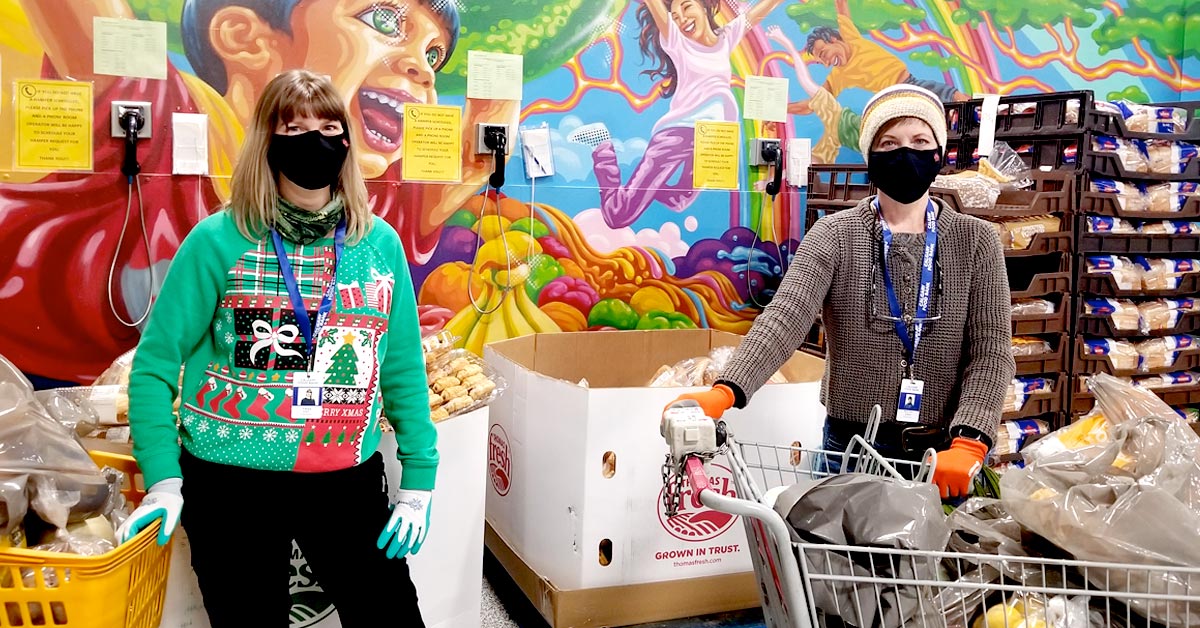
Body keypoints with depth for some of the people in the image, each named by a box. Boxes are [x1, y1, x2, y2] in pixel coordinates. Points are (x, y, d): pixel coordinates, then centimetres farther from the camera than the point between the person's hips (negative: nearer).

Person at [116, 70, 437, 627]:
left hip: (350, 479, 2)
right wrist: (163, 480, -10)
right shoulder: (220, 240, -6)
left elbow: (403, 371, 5)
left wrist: (419, 479, 1)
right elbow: (155, 362, -3)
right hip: (231, 481, -2)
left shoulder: (380, 242, 2)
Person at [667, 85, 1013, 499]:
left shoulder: (975, 241, -1)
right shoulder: (835, 235, -5)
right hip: (852, 448, -1)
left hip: (947, 451, 1)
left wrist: (968, 444, -23)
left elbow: (991, 349, -7)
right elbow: (786, 317, -19)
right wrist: (725, 391, -36)